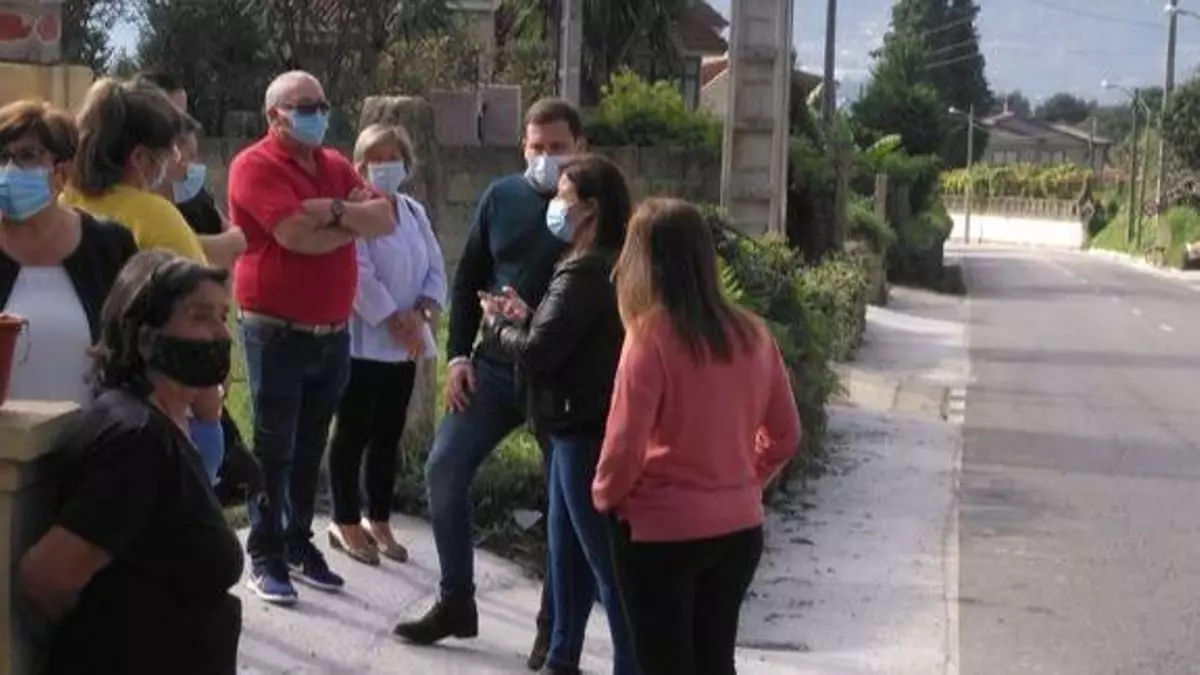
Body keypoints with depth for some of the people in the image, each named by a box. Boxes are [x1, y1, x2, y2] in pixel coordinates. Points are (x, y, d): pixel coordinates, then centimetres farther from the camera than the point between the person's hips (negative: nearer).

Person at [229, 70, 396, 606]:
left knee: (311, 445, 13)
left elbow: (386, 220, 2)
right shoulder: (256, 166, -10)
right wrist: (354, 223, -8)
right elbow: (297, 234, -23)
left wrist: (336, 211, -15)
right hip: (277, 332, -6)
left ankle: (300, 545, 23)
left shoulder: (336, 166, 12)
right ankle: (265, 558, 6)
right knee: (274, 447, -1)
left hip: (333, 331, 7)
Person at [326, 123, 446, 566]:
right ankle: (346, 522, 13)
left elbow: (435, 267, 11)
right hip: (363, 342, -7)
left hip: (405, 345, 7)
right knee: (353, 435, 2)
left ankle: (379, 520, 23)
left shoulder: (414, 212, 12)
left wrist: (423, 311, -7)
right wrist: (396, 320, -16)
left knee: (388, 437, 13)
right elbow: (359, 276, -18)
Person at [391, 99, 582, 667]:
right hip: (495, 365, 4)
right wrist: (459, 355, 2)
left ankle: (555, 629, 16)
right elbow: (468, 279, 10)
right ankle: (456, 603, 16)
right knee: (443, 470, 0)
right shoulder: (500, 198, 6)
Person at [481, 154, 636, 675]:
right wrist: (525, 318, 2)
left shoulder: (585, 271, -20)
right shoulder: (609, 265, 12)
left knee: (607, 560, -3)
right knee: (568, 551, 19)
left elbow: (537, 351, -21)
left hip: (586, 432, -11)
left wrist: (496, 322, -3)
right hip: (586, 426, 11)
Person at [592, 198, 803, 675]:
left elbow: (625, 444, -16)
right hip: (740, 529, 5)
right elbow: (785, 435, 8)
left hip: (661, 533, -5)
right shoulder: (753, 335, 0)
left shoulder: (651, 335, -17)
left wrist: (605, 497, 2)